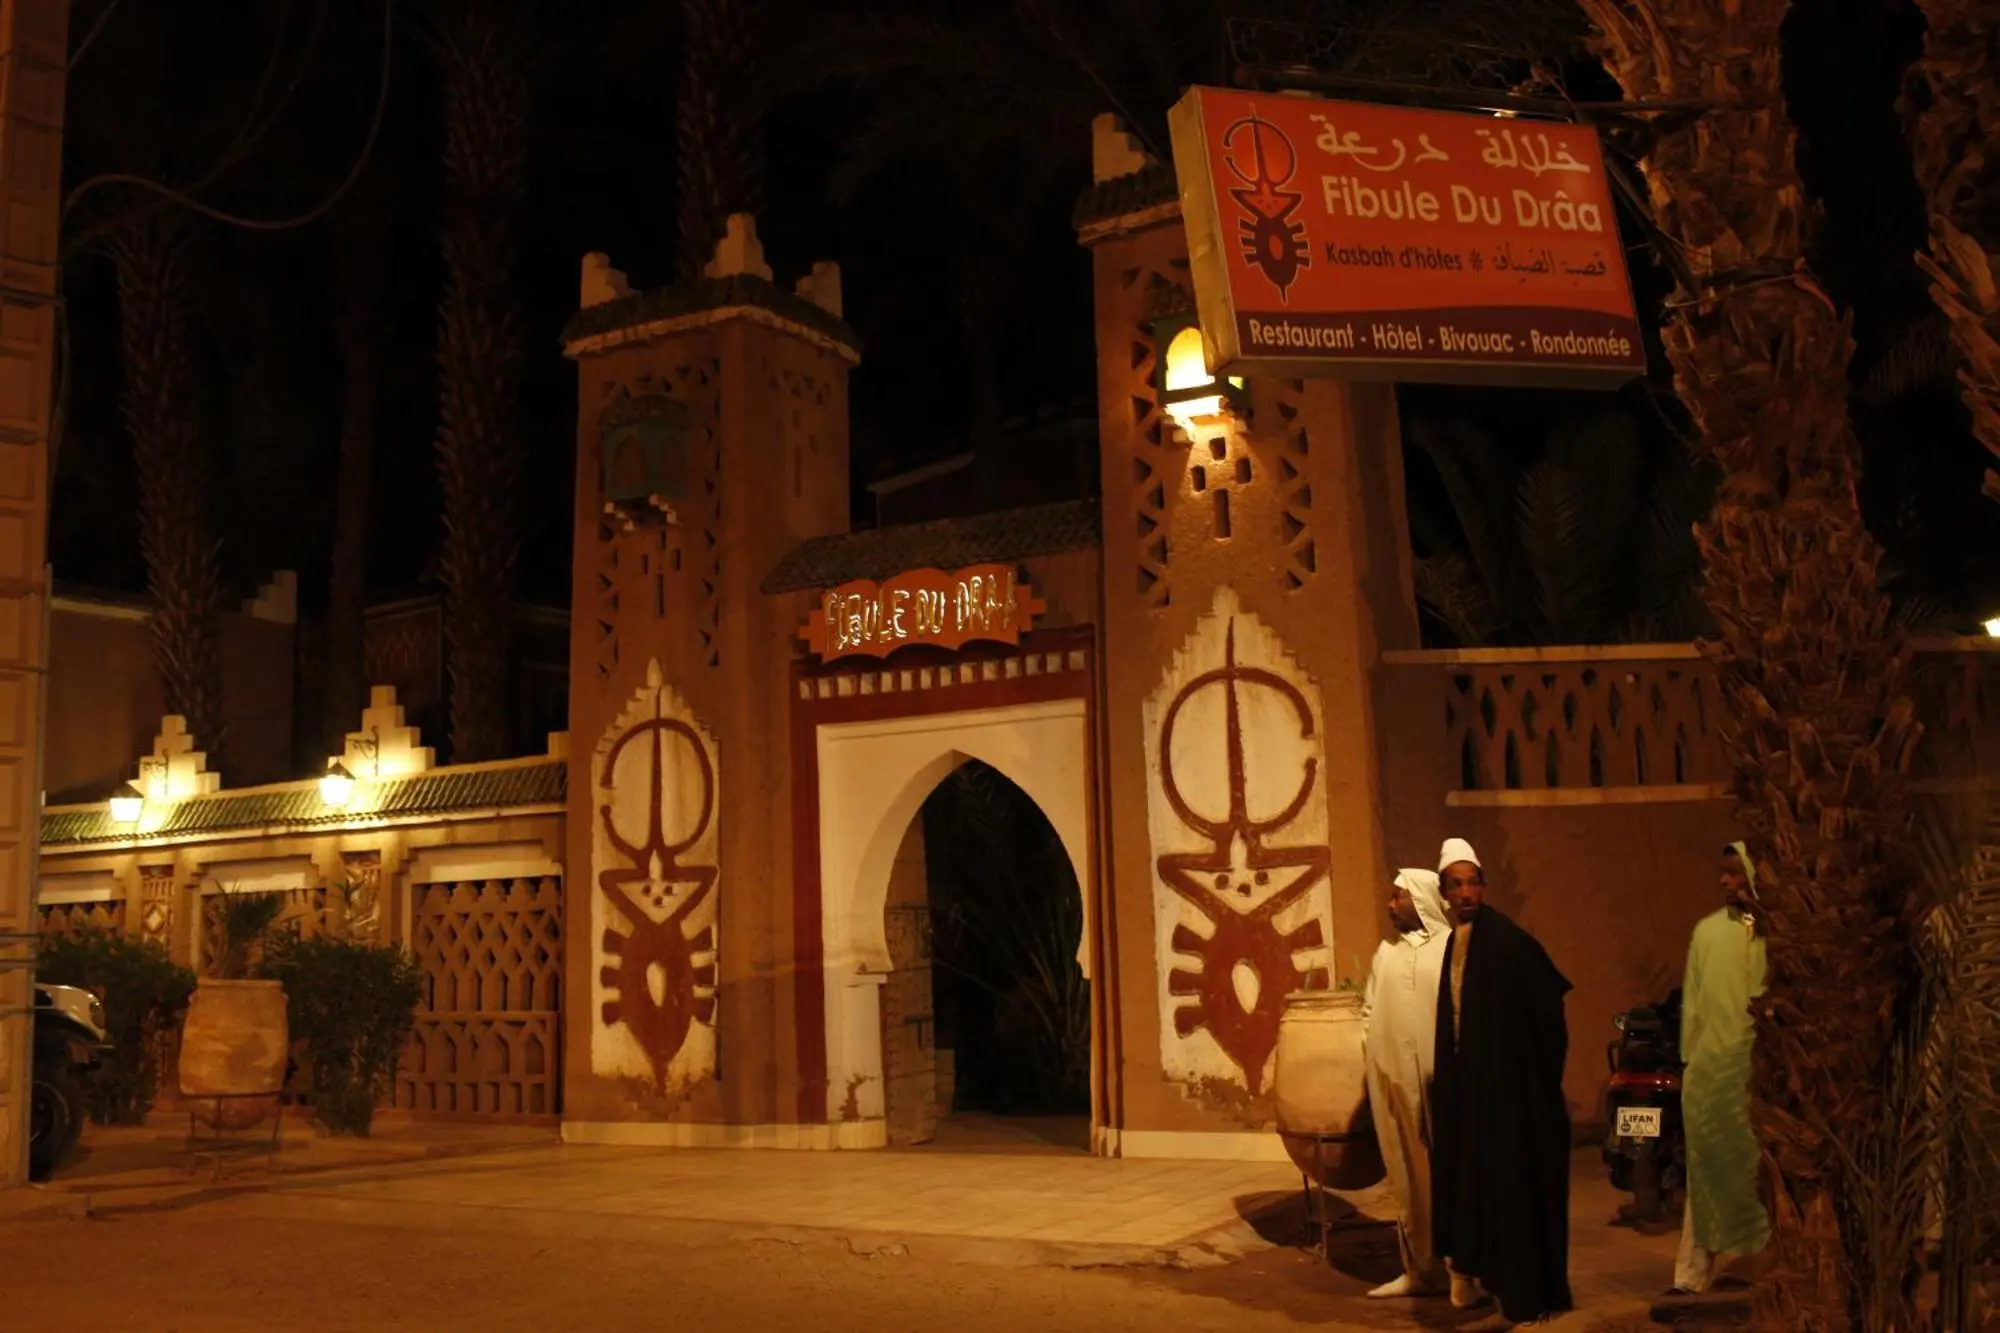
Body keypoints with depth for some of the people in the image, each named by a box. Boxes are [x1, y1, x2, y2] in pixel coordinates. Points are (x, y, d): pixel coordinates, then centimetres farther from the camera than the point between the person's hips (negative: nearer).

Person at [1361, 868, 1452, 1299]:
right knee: (1408, 1177, 11)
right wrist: (1373, 1064, 6)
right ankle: (1420, 1268, 20)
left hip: (1439, 1081, -5)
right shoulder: (1385, 952, 13)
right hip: (1394, 1082, 5)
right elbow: (1369, 1012, 14)